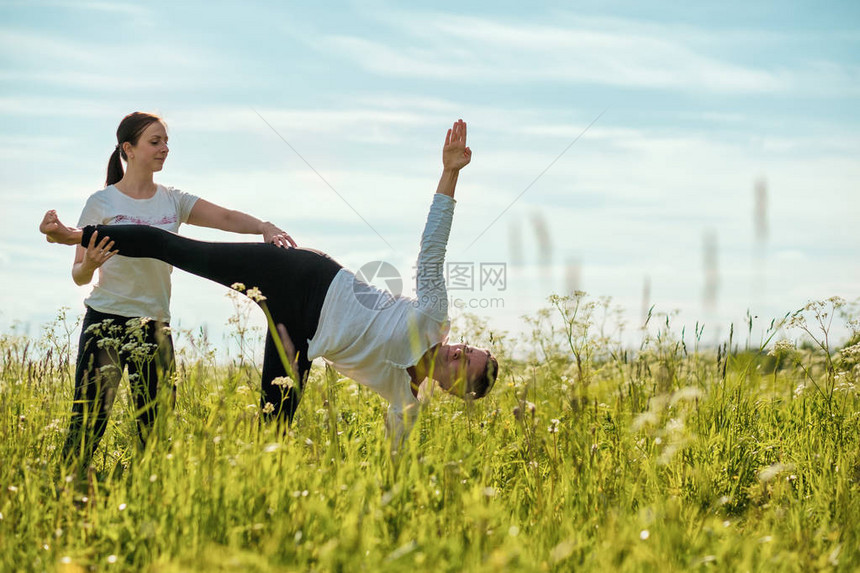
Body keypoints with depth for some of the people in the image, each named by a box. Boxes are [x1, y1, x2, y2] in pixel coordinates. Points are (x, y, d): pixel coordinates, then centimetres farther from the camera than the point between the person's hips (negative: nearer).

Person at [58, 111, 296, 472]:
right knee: (88, 421, -11)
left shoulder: (173, 202, 9)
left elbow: (226, 218, -5)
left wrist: (265, 228, -25)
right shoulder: (102, 203, -1)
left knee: (158, 425, 3)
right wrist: (89, 264, -24)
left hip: (155, 324, 4)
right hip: (107, 319, -4)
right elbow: (79, 275, 0)